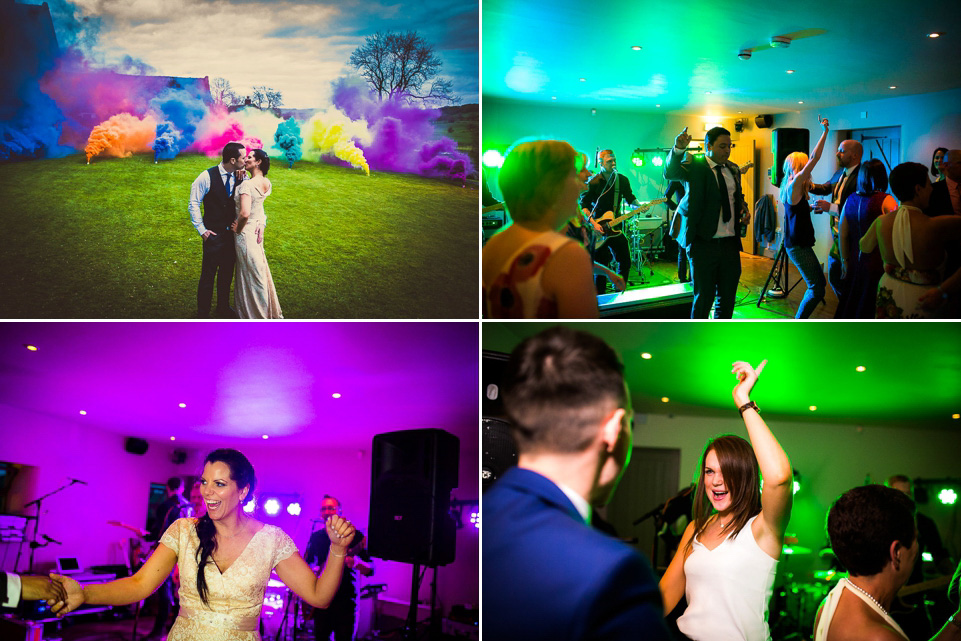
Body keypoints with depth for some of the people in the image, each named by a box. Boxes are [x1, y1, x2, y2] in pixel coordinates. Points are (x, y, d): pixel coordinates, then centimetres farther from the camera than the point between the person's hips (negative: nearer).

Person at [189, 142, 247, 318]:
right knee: (208, 275, 2)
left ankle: (223, 308, 35)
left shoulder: (240, 178, -2)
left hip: (232, 234, 4)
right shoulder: (207, 176, -13)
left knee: (227, 274, 18)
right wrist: (201, 230, -9)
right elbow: (193, 204, -7)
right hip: (214, 234, -4)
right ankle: (202, 313, 15)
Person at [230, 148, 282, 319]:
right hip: (257, 230, 8)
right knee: (258, 271, 22)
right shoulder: (266, 183, -2)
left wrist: (238, 228, -19)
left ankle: (256, 314, 24)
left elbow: (244, 213, -39)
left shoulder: (246, 185, -26)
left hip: (246, 233, -8)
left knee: (251, 274, 8)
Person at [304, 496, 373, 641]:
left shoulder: (354, 535, 0)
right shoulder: (316, 537, 11)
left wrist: (356, 563, -25)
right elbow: (306, 563, 19)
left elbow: (370, 570, -4)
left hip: (345, 601, -3)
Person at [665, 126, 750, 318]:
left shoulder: (733, 169, 12)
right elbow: (670, 173, -26)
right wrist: (678, 149, -44)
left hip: (730, 243, 6)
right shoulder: (694, 165, -6)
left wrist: (744, 209, 6)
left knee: (727, 297, 13)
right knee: (704, 298, 0)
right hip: (704, 243, -6)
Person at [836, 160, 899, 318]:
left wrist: (845, 261, 19)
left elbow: (843, 235, 9)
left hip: (855, 262, 5)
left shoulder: (850, 199, 4)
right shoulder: (886, 200, -12)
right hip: (876, 263, -5)